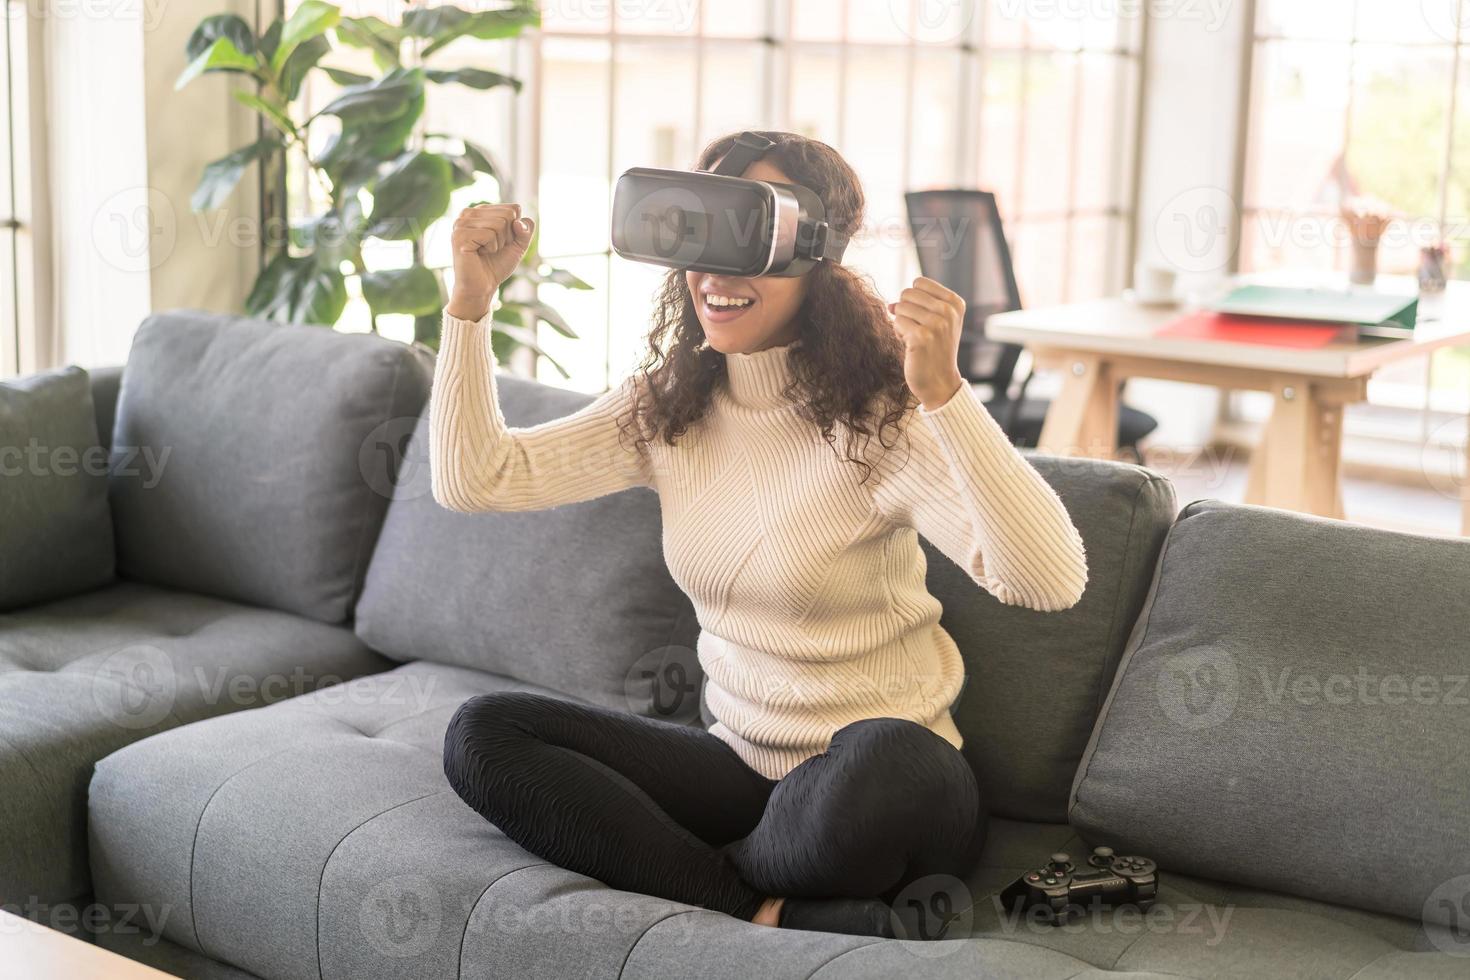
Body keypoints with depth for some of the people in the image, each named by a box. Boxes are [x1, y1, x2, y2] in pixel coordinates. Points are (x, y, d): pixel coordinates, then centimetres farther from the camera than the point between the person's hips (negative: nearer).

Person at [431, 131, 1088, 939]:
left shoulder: (880, 421, -17)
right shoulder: (663, 410, 2)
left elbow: (1051, 582, -30)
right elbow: (473, 479, 0)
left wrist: (944, 392, -40)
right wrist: (471, 296, -8)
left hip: (886, 782, -6)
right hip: (741, 767, 6)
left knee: (877, 758, -41)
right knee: (481, 734, -11)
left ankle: (714, 883, -7)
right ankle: (780, 918, -19)